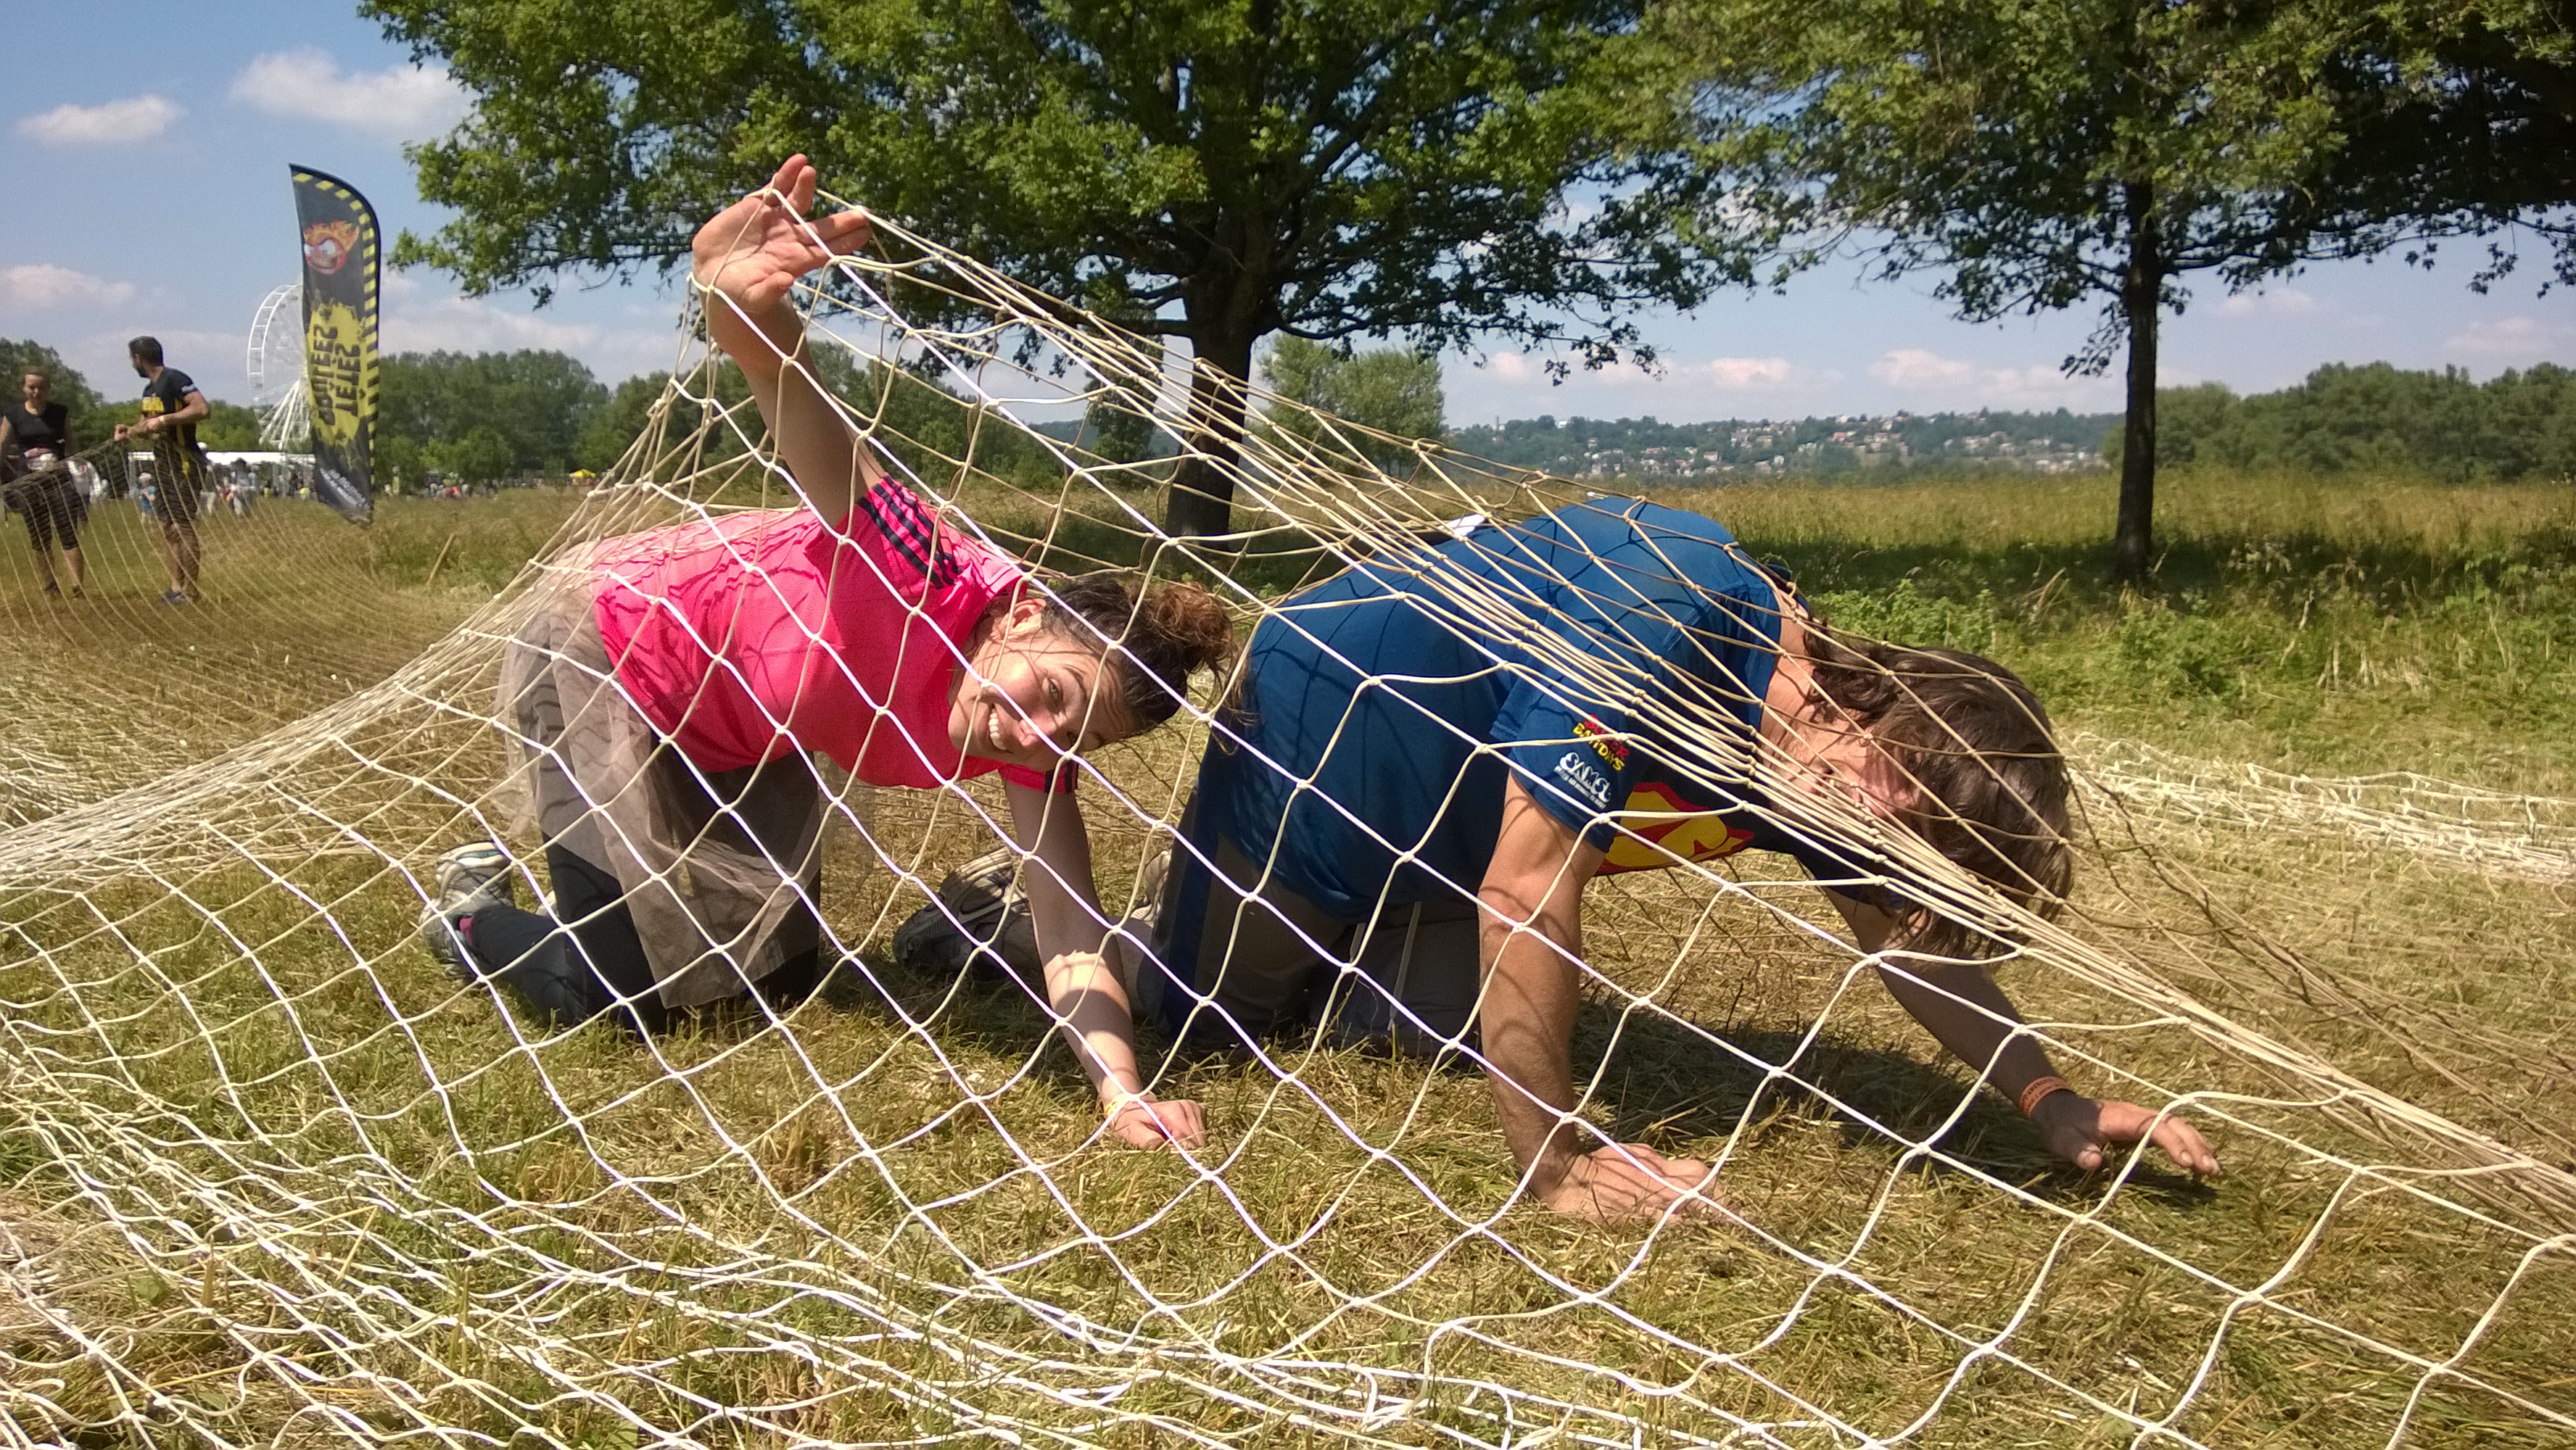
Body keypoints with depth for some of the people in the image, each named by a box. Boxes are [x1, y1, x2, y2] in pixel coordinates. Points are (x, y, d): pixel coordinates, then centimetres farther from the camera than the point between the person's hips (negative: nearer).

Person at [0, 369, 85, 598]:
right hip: (29, 483, 1)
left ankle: (77, 587, -18)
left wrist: (77, 478, 12)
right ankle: (50, 588, 19)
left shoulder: (61, 413, 5)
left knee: (69, 535, -11)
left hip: (60, 479, -1)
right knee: (39, 541, 7)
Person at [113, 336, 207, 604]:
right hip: (162, 463, 10)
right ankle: (176, 587, 13)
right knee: (168, 528, 9)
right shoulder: (150, 389, 16)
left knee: (182, 526, -9)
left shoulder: (175, 380, -13)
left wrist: (164, 420, -24)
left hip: (184, 464, -10)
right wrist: (131, 429, 8)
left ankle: (190, 591, -6)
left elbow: (202, 409, -25)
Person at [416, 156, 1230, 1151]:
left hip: (741, 738, 7)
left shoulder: (1031, 758, -21)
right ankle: (472, 911, 26)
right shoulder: (934, 583, -40)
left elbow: (1074, 937, -24)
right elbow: (818, 444, -59)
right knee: (619, 991, -7)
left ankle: (621, 873, 38)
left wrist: (1122, 1090, -39)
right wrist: (749, 321, -80)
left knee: (781, 977, 11)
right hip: (607, 651, -7)